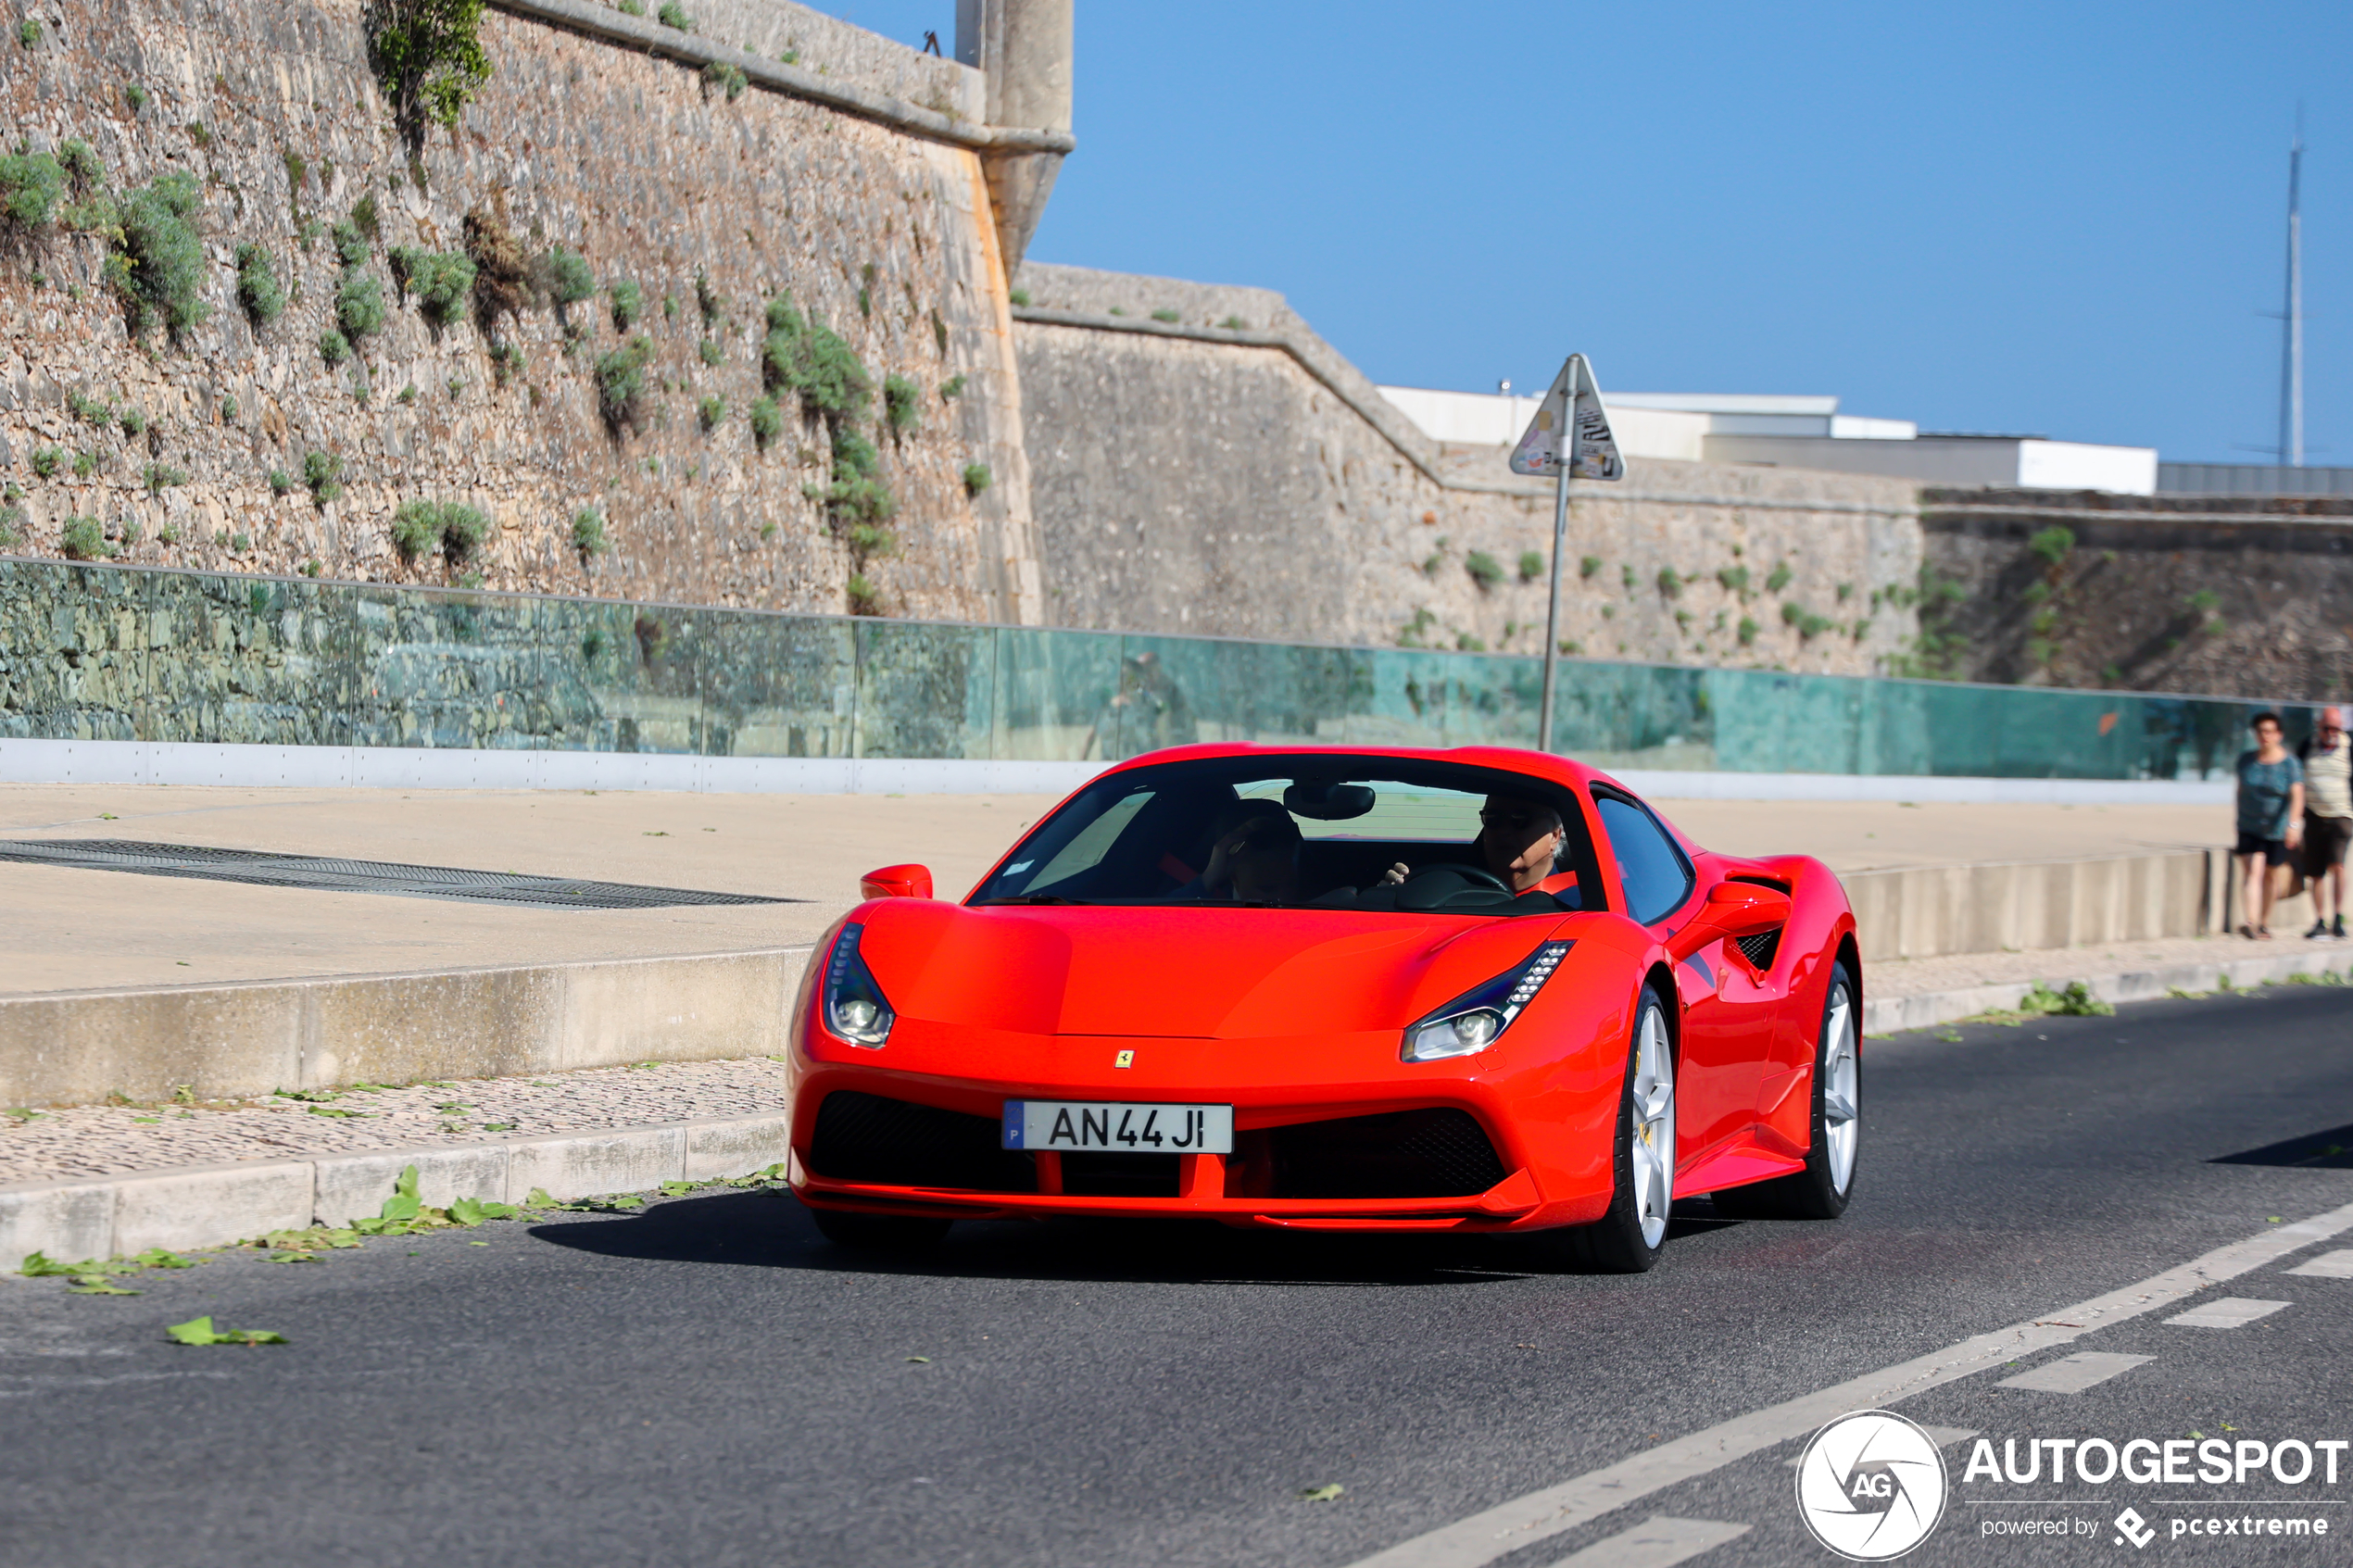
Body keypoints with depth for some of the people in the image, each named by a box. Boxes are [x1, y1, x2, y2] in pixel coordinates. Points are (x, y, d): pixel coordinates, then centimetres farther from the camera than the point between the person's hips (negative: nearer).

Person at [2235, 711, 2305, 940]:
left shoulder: (2290, 763, -9)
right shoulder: (2246, 760, 2)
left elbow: (2296, 795, -19)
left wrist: (2294, 824, -32)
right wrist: (2239, 819, 18)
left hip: (2277, 828, -1)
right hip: (2249, 826, 1)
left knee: (2270, 874, 9)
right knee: (2252, 869, -15)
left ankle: (2264, 922, 27)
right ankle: (2249, 922, -28)